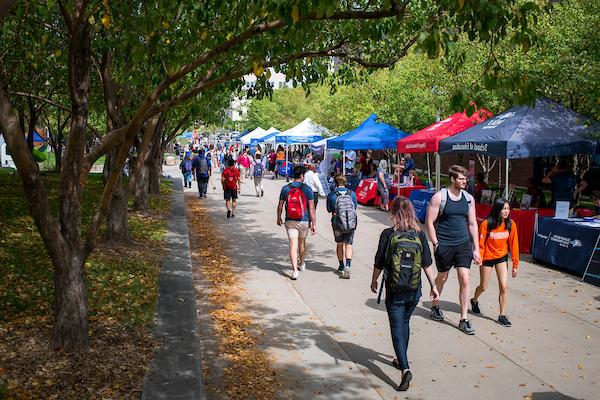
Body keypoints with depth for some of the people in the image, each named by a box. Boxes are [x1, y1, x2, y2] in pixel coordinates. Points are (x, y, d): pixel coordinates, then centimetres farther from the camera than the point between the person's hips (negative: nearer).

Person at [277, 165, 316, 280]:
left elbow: (280, 206, 5)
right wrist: (314, 224, -3)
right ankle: (302, 264, 40)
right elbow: (311, 208, -8)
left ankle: (295, 270, -14)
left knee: (293, 245, -2)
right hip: (304, 221, 0)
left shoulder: (285, 188, -2)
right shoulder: (307, 189, -7)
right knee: (302, 243, 20)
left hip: (290, 221, 0)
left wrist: (279, 218, 21)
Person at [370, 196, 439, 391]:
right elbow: (427, 264, -1)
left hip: (394, 291, -4)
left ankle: (405, 369, -12)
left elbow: (379, 263, -6)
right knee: (405, 323, 23)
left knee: (397, 327, 3)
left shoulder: (388, 234, -12)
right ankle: (401, 359, 38)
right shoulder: (420, 235, -4)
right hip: (414, 290, 4)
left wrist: (374, 281, 10)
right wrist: (433, 286, 9)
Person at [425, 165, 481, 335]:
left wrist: (476, 249, 8)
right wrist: (436, 244, -10)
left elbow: (472, 224, 11)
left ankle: (464, 320, 5)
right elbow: (429, 222, -7)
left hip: (464, 244, 3)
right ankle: (435, 306, 39)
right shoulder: (440, 197, -8)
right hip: (444, 245, -3)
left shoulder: (469, 198, 6)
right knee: (442, 277, 13)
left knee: (465, 279, -4)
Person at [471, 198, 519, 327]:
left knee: (504, 286, -8)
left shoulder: (511, 224, -12)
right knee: (483, 287, 11)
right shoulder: (486, 224, -21)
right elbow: (480, 243, -13)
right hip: (487, 258, -2)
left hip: (502, 258, 2)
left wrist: (515, 264, -3)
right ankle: (474, 301, 44)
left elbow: (514, 244, -6)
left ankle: (502, 315, 6)